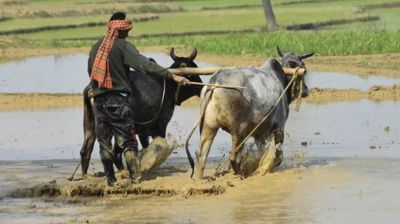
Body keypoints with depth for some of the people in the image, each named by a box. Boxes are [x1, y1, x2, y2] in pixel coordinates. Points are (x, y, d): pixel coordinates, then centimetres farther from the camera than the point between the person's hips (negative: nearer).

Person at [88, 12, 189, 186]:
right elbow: (146, 65, -17)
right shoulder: (123, 46, -7)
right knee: (127, 142, -2)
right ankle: (136, 179, -8)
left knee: (104, 142, 10)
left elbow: (90, 72, 18)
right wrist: (172, 76, -19)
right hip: (119, 99, -5)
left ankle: (111, 181, 11)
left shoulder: (96, 48, 11)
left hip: (99, 99, 5)